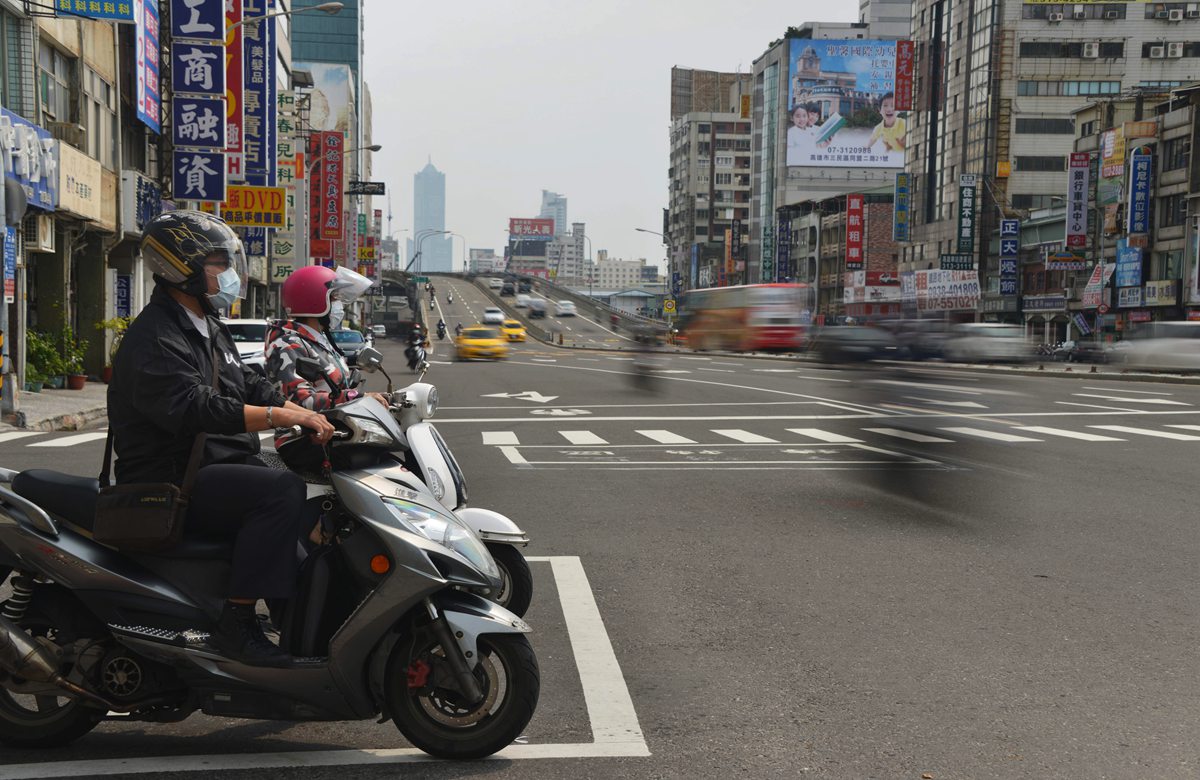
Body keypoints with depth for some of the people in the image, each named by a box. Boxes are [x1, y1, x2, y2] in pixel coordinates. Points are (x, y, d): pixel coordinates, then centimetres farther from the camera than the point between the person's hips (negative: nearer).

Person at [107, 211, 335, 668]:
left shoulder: (209, 330, 18)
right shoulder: (154, 339, -16)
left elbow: (249, 387, 18)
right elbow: (195, 409, -30)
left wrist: (308, 415, 2)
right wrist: (285, 416, -33)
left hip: (218, 466, 10)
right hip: (170, 483, -10)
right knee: (282, 491, -29)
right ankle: (237, 625, -26)